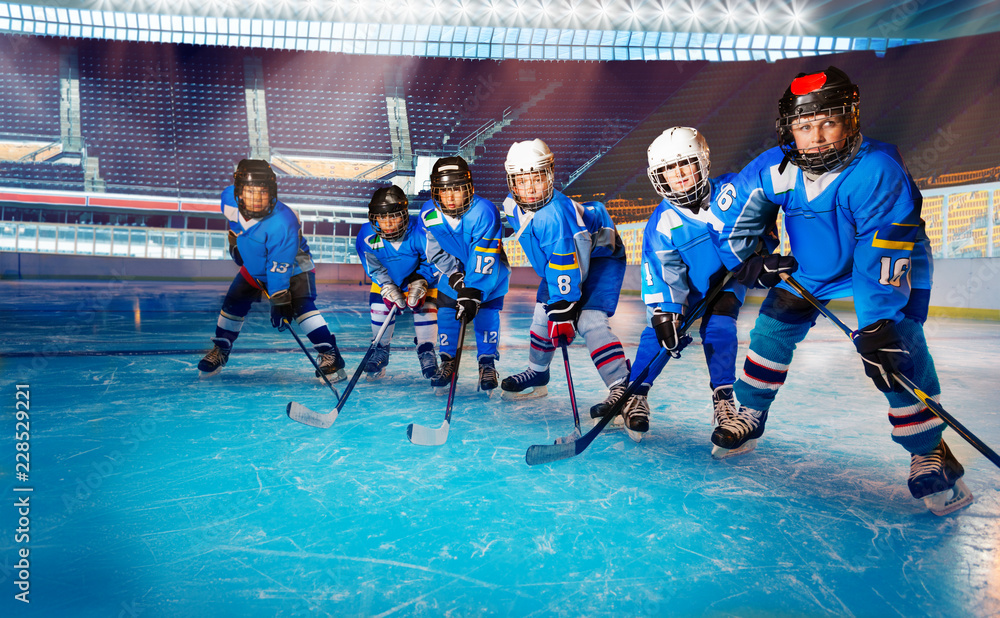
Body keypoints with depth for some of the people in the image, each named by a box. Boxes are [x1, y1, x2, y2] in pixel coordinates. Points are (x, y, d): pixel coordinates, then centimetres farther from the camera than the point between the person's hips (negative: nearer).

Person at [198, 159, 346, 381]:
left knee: (301, 306, -24)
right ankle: (220, 351, 27)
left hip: (293, 266, -6)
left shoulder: (283, 223, -39)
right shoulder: (228, 198, -22)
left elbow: (279, 269, -33)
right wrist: (234, 242, 12)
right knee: (233, 303, 6)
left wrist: (279, 302, -30)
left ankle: (329, 355, -21)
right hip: (254, 265, 6)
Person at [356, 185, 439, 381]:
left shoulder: (420, 233, -36)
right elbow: (374, 268, -15)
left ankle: (426, 352, 1)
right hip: (387, 278, 2)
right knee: (380, 307, -7)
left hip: (421, 274, -2)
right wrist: (389, 289, -24)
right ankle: (380, 351, 13)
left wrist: (420, 284, -30)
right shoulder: (368, 235, -28)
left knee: (425, 307, -15)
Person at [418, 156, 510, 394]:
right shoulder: (428, 213, -19)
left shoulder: (484, 212, -34)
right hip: (454, 269, 4)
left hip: (488, 270, -4)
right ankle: (447, 362, 13)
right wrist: (455, 276, -19)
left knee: (486, 313, -8)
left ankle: (487, 364, 5)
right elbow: (436, 252, -6)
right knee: (446, 310, -1)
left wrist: (472, 294, -38)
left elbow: (484, 260, -34)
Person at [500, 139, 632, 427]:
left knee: (590, 321, -26)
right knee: (543, 314, 13)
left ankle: (622, 388, -30)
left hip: (600, 258, -9)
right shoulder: (513, 205, -10)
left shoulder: (555, 214, -37)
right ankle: (537, 376, 32)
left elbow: (565, 266, -38)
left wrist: (564, 309, -37)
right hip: (562, 263, 9)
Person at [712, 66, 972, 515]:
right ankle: (748, 417, 20)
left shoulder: (877, 171, -34)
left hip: (892, 268, -4)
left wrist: (876, 325, -41)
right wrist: (747, 261, -4)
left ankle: (928, 453, -3)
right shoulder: (775, 169, -19)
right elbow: (732, 209, -1)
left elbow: (883, 256, -37)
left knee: (899, 356, -19)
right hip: (809, 267, 5)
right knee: (772, 331, 0)